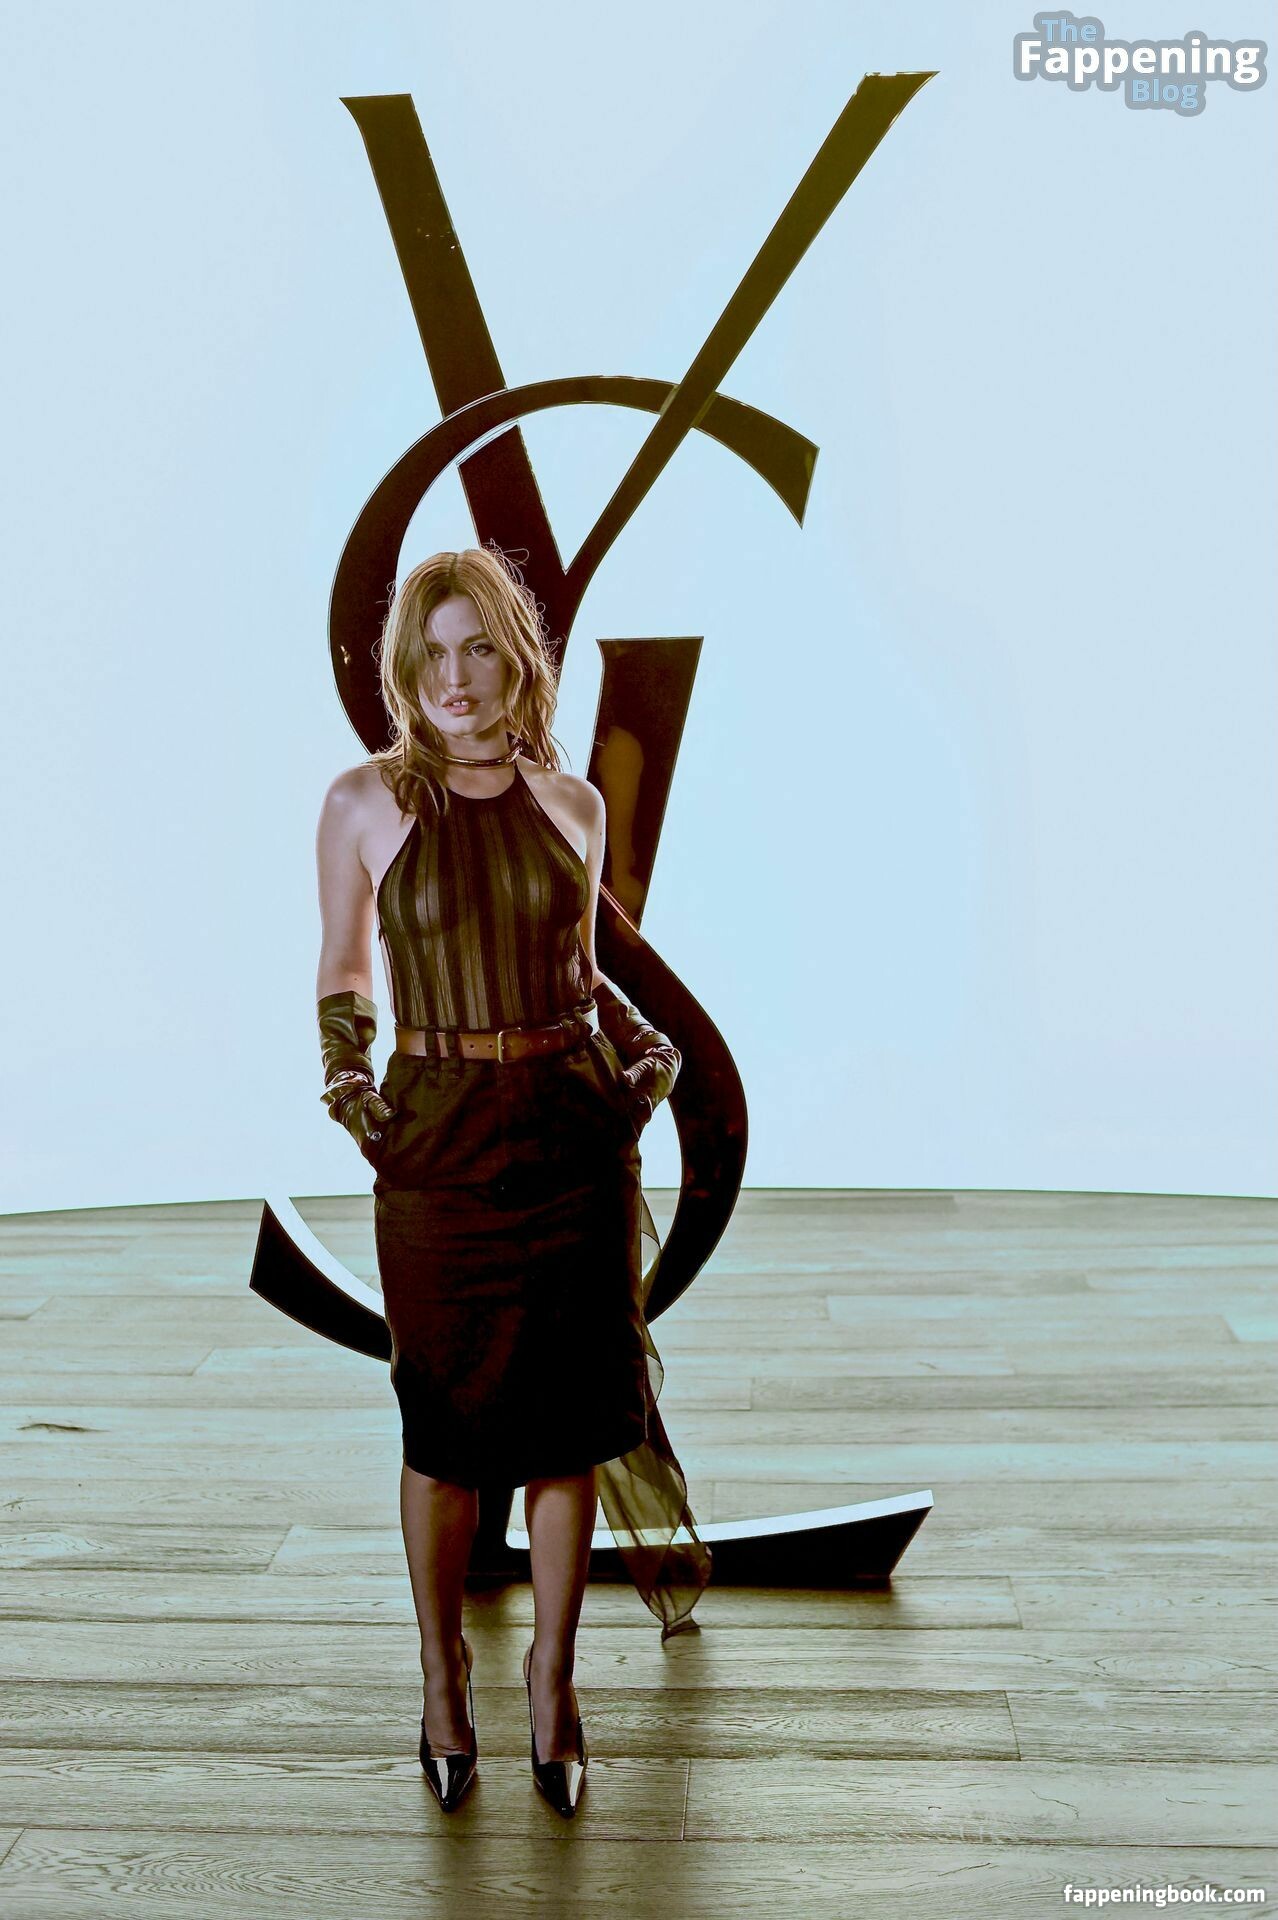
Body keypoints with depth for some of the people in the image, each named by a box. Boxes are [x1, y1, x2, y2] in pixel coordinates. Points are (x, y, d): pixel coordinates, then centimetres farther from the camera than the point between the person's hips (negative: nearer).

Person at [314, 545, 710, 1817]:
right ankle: (442, 1674, 30)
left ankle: (552, 1676, 28)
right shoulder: (364, 802, -1)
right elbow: (341, 974, 8)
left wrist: (643, 1047, 2)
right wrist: (346, 1081, -7)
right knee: (446, 1422, 7)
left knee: (566, 1418, 8)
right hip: (436, 1137, -2)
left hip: (573, 1128, 2)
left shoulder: (572, 803, 6)